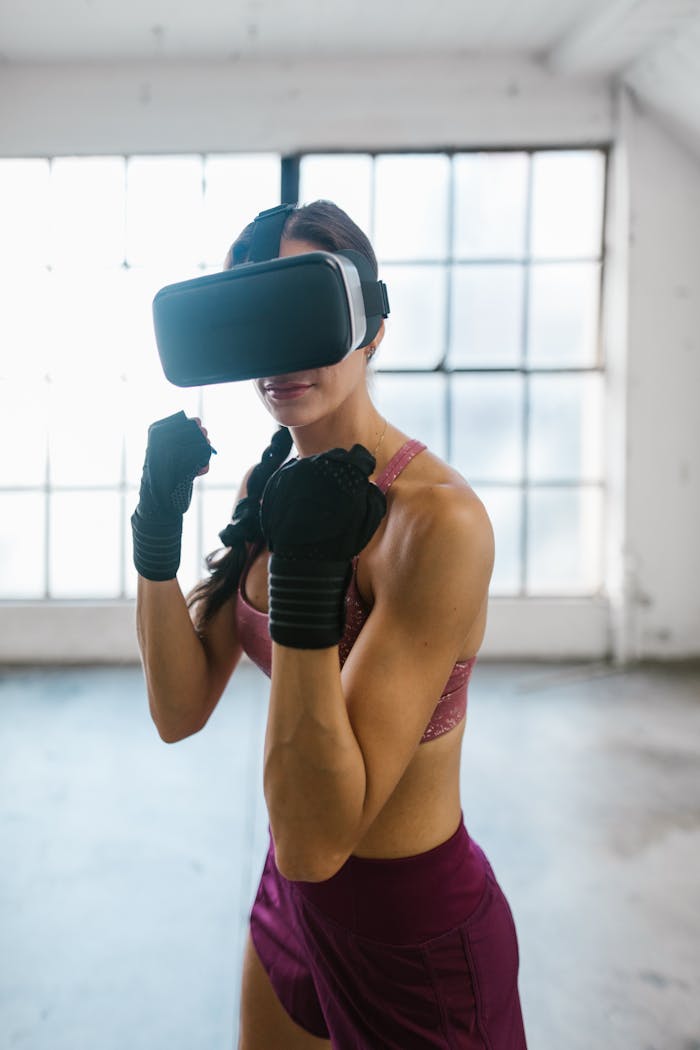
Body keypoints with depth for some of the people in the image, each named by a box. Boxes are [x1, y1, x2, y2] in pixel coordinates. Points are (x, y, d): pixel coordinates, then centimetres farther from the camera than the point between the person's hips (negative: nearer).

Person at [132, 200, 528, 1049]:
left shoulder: (439, 520, -28)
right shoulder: (267, 484, -3)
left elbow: (319, 838, -29)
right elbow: (180, 710, -5)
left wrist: (305, 575, -37)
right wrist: (158, 525, -15)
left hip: (416, 935, -7)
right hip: (293, 893, 7)